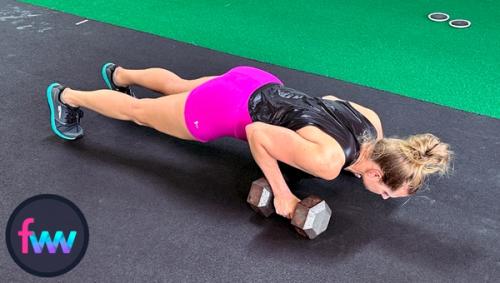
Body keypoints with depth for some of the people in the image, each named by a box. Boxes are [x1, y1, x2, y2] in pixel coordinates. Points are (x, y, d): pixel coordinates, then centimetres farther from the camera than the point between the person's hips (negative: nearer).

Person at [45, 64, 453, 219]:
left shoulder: (373, 125, -10)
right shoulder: (328, 161, -33)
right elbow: (257, 132, -30)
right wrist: (281, 193, -24)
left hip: (259, 86, 7)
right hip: (226, 108, -7)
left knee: (176, 86, 34)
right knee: (140, 110, 17)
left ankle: (119, 73, 59)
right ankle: (67, 97, 39)